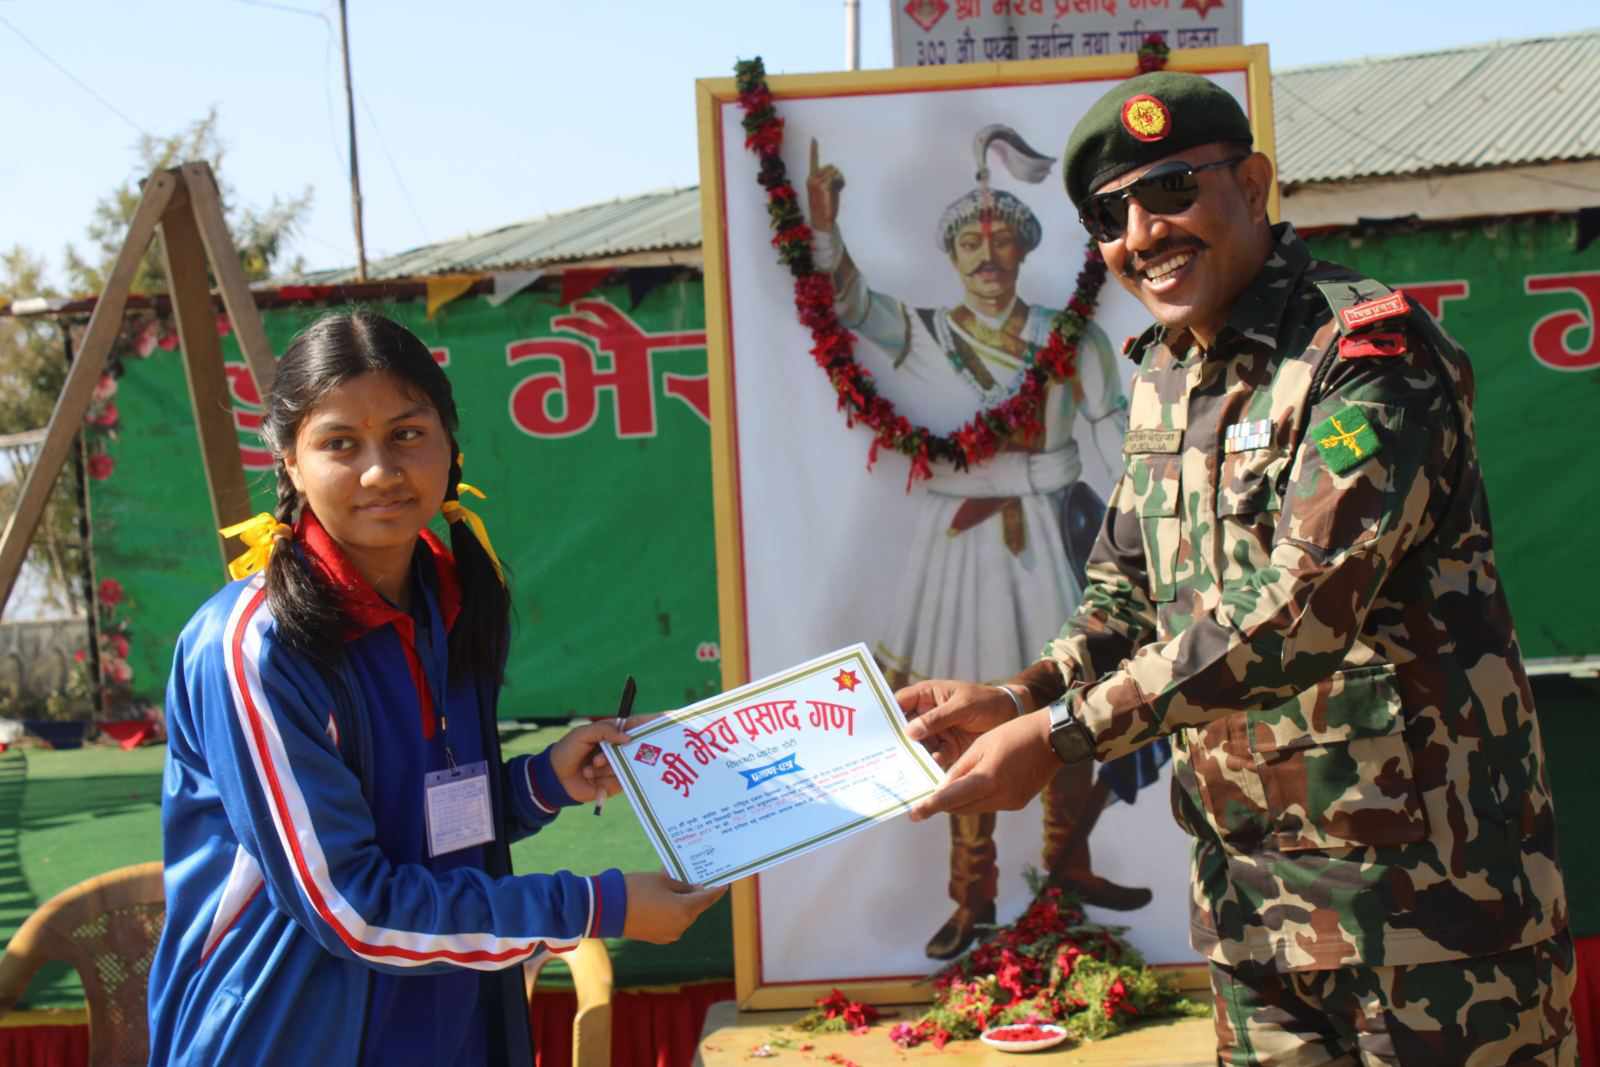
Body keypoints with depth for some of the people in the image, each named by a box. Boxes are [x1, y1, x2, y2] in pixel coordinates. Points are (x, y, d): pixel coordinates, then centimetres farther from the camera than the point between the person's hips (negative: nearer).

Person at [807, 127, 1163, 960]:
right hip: (963, 546, -1)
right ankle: (972, 898, 12)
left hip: (1051, 543, 2)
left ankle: (1067, 861, 27)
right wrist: (824, 227, -33)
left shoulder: (1066, 338, 6)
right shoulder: (922, 338, 2)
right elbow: (848, 301, -15)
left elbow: (1123, 430, 4)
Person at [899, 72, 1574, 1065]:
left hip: (1426, 875, -7)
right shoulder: (1166, 376, 9)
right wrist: (1017, 702, -3)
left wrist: (1057, 734, -22)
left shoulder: (1371, 349, -17)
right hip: (1246, 882, 7)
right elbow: (1128, 594, 16)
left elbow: (1297, 613, -25)